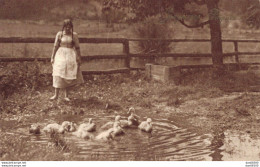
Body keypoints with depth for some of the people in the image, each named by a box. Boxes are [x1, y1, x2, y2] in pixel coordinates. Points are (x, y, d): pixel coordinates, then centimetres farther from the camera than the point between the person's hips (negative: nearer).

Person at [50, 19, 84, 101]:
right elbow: (55, 46, 4)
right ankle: (56, 95, 1)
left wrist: (79, 58, 5)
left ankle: (66, 95, 12)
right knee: (58, 75, -5)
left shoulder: (74, 35, 1)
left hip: (71, 56, 0)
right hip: (60, 55, 0)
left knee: (69, 76, 3)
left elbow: (77, 47, 5)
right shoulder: (59, 34, 0)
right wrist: (52, 57, 3)